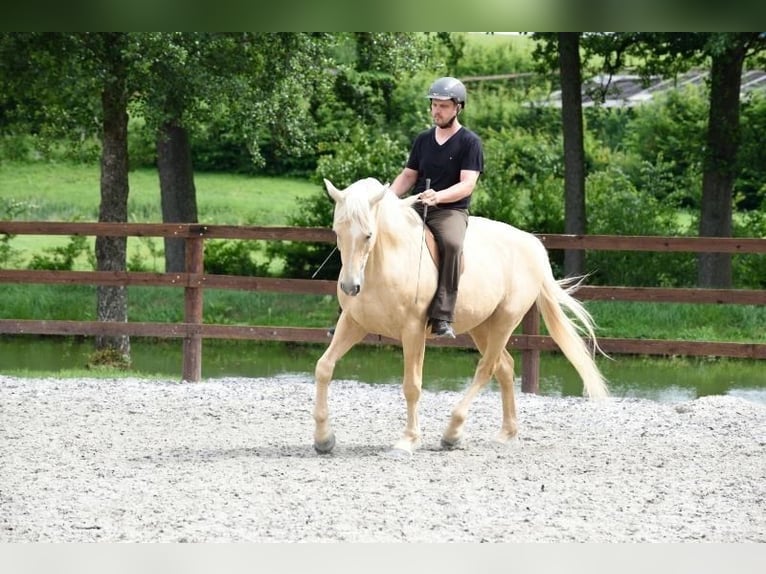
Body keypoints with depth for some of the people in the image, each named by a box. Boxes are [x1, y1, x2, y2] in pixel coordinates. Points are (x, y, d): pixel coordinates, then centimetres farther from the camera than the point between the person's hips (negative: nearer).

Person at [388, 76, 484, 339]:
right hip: (417, 209, 6)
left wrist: (438, 197, -29)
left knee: (451, 243, -38)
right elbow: (408, 176, 20)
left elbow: (467, 185, -12)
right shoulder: (423, 140, 16)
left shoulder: (469, 142, -2)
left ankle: (442, 317, -40)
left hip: (451, 211, -6)